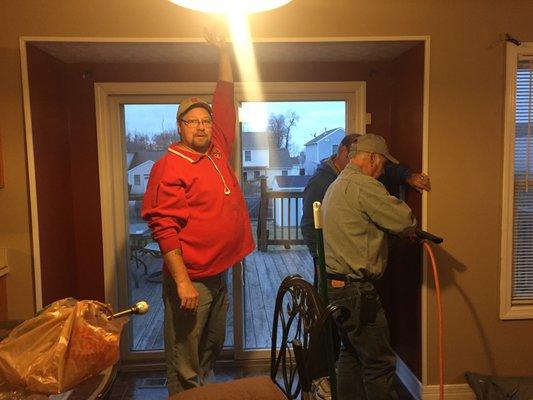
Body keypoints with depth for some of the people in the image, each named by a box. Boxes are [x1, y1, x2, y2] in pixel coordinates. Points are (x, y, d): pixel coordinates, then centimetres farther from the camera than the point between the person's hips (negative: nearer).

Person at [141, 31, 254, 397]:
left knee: (212, 348, 23)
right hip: (190, 277, -7)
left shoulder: (217, 149, 8)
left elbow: (225, 98, 17)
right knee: (185, 363, 6)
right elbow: (164, 227, -18)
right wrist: (182, 281, -22)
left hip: (219, 273, 8)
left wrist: (222, 51, 17)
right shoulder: (169, 166, -13)